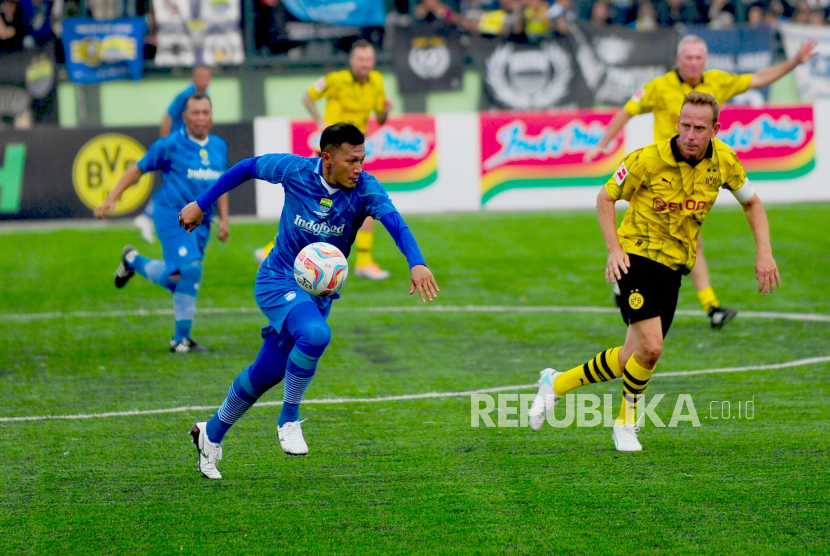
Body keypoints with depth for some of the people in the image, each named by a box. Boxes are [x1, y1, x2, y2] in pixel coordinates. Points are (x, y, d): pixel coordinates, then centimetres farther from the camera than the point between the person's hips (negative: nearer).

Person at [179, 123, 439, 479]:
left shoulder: (364, 189, -18)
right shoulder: (295, 170, -17)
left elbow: (395, 222, -35)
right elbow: (247, 168, 0)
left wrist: (416, 263, -53)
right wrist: (201, 204, 7)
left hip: (320, 291, 3)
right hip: (278, 280, -3)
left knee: (267, 373, 12)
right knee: (315, 334, -33)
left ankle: (212, 434, 35)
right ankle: (289, 419, -13)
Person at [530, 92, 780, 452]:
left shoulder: (723, 160, -6)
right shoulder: (650, 159, -19)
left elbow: (751, 203, 11)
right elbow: (606, 197, -6)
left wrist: (764, 253, 0)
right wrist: (614, 248, -17)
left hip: (674, 265, 5)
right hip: (637, 256, -5)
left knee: (632, 357, 4)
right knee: (650, 346, -20)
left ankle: (557, 383, 25)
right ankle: (626, 423, 4)